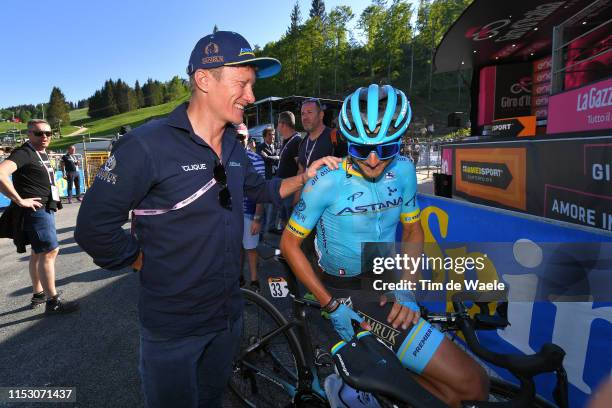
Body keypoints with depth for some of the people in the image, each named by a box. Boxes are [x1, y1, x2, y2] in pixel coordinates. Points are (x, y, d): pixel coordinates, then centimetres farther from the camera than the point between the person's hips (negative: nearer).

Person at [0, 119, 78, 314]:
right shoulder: (24, 153, -14)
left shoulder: (43, 154, 15)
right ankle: (53, 302, -6)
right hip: (36, 210, -10)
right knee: (50, 252, -11)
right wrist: (20, 200, -26)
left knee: (38, 253, 17)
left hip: (45, 209, 10)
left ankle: (38, 294, 30)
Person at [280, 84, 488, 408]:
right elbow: (289, 243, -11)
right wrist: (331, 304, -14)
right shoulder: (327, 181, -19)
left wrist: (406, 289, -6)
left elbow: (412, 232, 8)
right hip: (347, 293, -6)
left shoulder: (403, 171, -3)